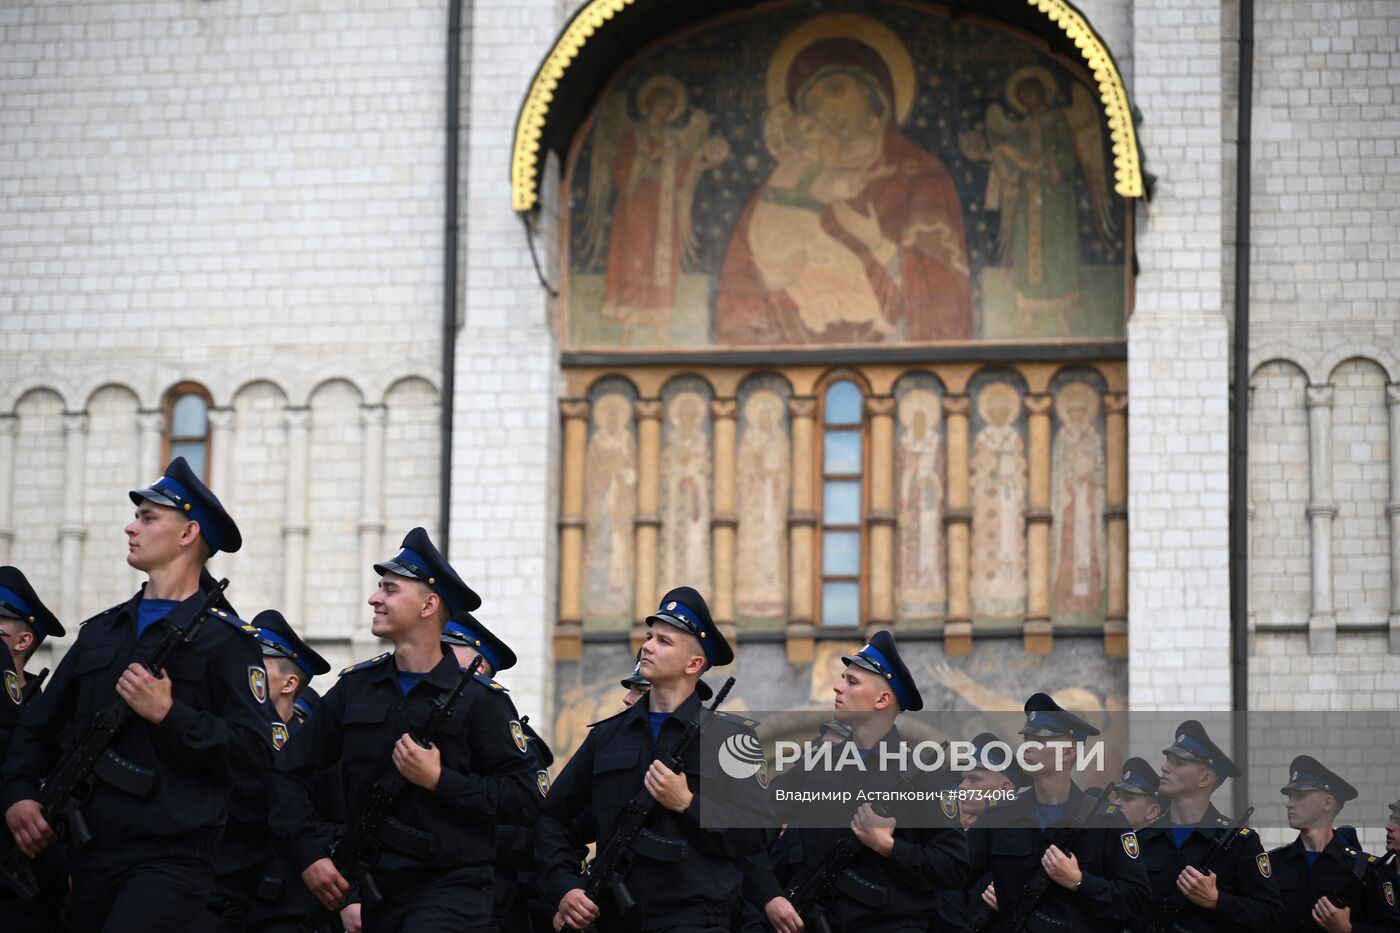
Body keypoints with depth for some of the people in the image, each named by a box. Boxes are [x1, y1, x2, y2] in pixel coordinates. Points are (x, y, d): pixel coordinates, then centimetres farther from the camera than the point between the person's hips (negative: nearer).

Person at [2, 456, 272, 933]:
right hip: (90, 853, 7)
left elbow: (254, 750, -12)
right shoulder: (102, 631, 17)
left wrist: (168, 714, -18)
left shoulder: (224, 637, -2)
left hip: (170, 857, -7)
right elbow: (39, 728, 18)